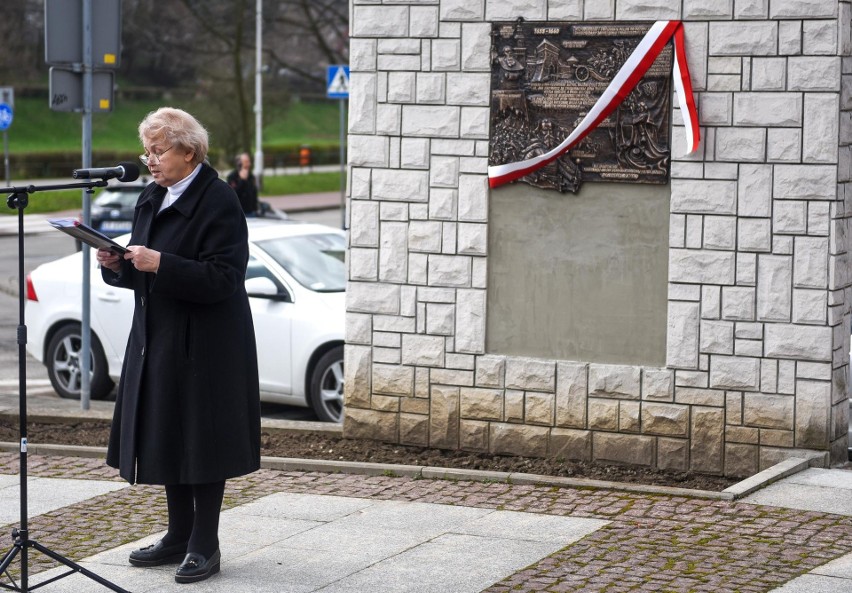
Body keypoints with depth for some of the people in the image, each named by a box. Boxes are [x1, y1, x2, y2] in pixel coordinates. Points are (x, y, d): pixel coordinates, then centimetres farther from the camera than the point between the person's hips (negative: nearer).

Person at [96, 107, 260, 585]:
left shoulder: (219, 201, -14)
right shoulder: (152, 201, 11)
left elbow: (222, 277, -21)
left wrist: (159, 263, -27)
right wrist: (118, 265, -3)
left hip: (205, 345, -8)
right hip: (158, 339, 8)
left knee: (200, 438, -2)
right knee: (166, 436, 12)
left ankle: (205, 545, 7)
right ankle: (180, 536, 23)